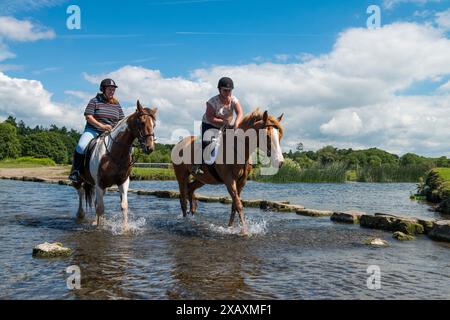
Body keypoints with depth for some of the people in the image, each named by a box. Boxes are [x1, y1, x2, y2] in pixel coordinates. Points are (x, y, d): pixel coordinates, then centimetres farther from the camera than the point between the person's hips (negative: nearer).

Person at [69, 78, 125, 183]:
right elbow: (88, 117, -8)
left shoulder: (116, 104, 14)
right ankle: (75, 170, -10)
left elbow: (121, 120, 16)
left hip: (110, 133, 3)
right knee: (81, 147, -28)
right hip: (93, 130, -3)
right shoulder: (95, 101, 3)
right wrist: (101, 125, -21)